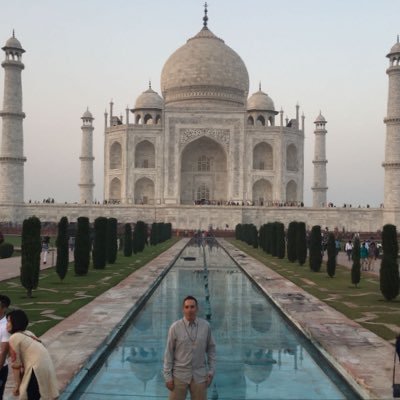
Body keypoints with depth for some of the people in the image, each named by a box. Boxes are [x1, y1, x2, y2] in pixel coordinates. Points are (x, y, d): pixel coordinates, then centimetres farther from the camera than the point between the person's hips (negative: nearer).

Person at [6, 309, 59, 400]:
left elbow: (16, 364, -6)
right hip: (45, 366, 8)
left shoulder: (14, 338, -7)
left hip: (37, 369, -8)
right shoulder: (28, 334, 17)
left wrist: (17, 385, 2)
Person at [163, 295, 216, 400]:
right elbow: (169, 353, -5)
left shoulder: (206, 326, -5)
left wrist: (211, 371, 2)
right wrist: (168, 376, -5)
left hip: (199, 376, 2)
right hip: (179, 375, -1)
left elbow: (211, 348, 5)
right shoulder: (175, 327, -10)